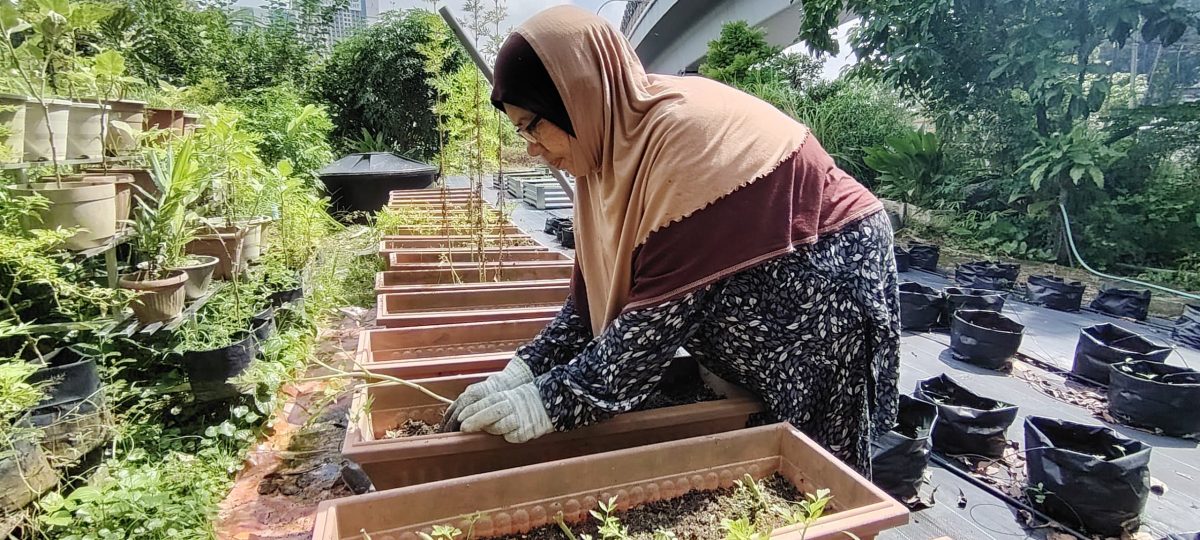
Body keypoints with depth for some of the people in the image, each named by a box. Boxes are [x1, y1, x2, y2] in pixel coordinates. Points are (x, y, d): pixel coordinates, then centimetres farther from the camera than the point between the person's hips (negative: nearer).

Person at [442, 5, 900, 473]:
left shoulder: (686, 134, -29)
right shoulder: (612, 139, -2)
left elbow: (667, 307, -30)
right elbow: (597, 292, -2)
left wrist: (555, 400, -27)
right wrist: (526, 370, -11)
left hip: (824, 287, -7)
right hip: (743, 288, 8)